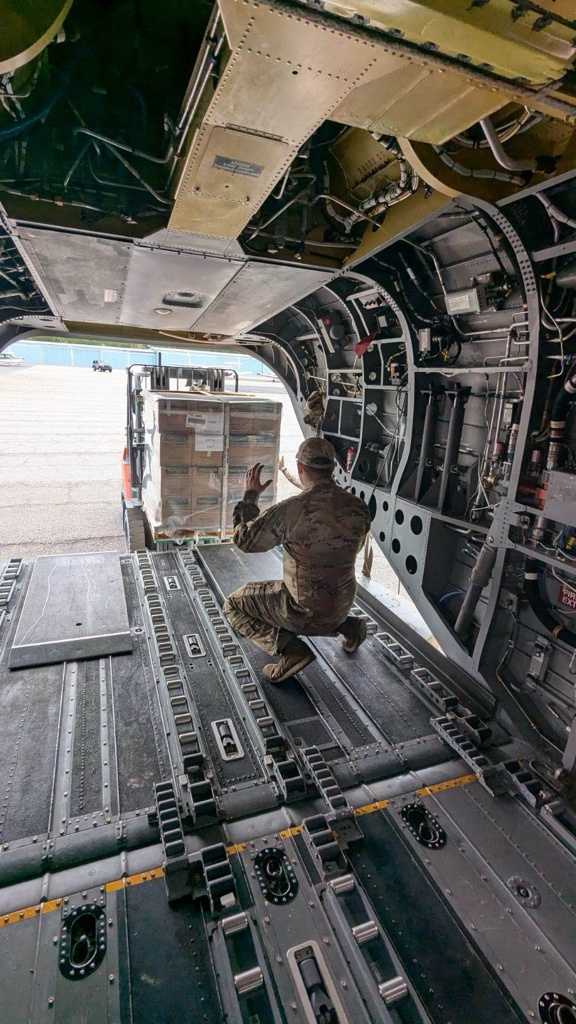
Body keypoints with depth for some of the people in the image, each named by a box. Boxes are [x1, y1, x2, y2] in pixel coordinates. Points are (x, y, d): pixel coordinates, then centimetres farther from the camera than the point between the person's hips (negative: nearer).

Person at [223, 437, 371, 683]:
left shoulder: (289, 510, -26)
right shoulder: (359, 508, -11)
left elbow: (244, 540, -10)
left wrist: (250, 495, 1)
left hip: (303, 610, -6)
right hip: (342, 606, 6)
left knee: (233, 605, 12)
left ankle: (288, 647, -5)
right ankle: (348, 626, 18)